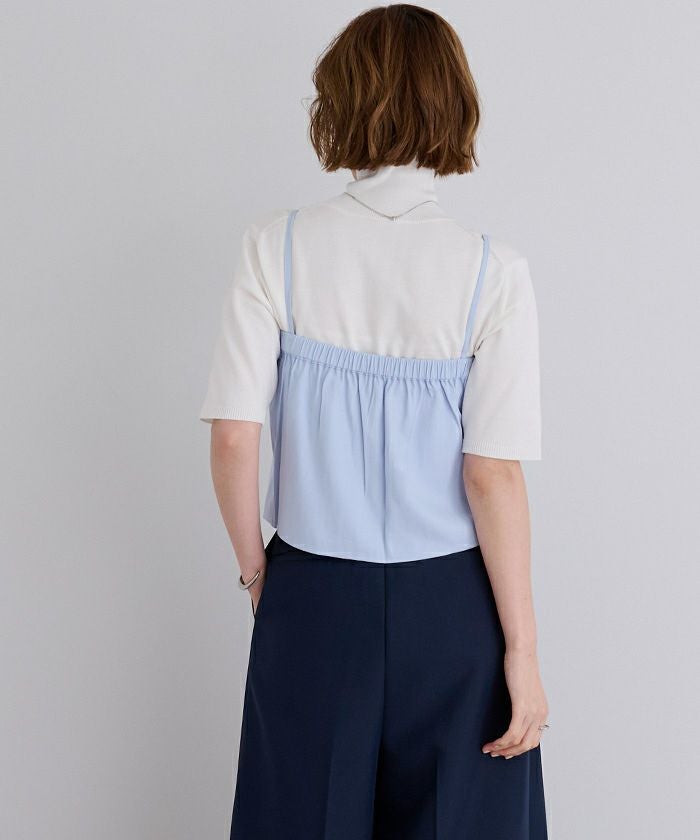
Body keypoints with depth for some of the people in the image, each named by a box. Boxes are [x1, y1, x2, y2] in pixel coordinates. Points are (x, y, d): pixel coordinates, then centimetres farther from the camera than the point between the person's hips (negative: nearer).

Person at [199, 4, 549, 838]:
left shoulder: (276, 247, -7)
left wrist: (255, 568, 8)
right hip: (452, 605, -1)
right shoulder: (493, 271, -11)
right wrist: (522, 651, -5)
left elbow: (233, 438, -9)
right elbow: (493, 473, -12)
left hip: (313, 593, 1)